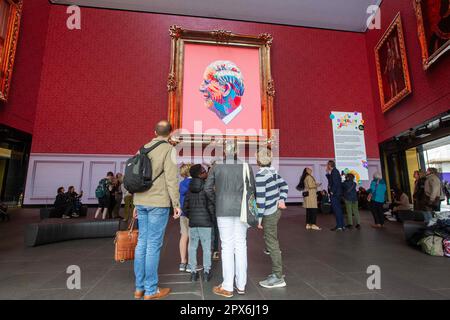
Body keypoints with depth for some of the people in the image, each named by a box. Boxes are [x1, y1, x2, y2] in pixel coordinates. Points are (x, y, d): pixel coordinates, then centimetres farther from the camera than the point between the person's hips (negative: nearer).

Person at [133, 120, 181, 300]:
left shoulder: (144, 148, 14)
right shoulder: (169, 149, -6)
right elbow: (171, 179, -13)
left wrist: (136, 204, 20)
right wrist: (176, 204, -8)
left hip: (141, 202, 7)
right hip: (158, 203, -7)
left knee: (142, 242, 12)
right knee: (154, 245, 0)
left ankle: (139, 287, 22)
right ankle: (151, 290, 10)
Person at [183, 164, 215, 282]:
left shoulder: (190, 189, 6)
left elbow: (185, 207, 6)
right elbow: (210, 206, -14)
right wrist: (213, 219, 0)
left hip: (192, 223, 4)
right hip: (205, 222, -4)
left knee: (192, 247, 12)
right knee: (206, 248, 7)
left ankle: (193, 272, 17)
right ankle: (206, 272, 13)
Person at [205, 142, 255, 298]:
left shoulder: (216, 167, -3)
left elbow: (208, 188, -2)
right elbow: (252, 189, 1)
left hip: (223, 210, -1)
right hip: (241, 210, 2)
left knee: (227, 246, 4)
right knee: (241, 245, 10)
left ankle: (227, 287, 13)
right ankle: (241, 285, 21)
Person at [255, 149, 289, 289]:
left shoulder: (260, 175, -20)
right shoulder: (273, 171, 5)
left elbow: (261, 199, -21)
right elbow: (284, 186, 13)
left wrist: (258, 219, -15)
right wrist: (281, 200, 3)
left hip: (269, 214, -9)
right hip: (276, 209, 9)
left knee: (272, 244, 2)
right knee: (272, 241, 20)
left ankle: (278, 278, 13)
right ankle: (277, 271, 33)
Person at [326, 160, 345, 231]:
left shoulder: (334, 171, -14)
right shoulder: (334, 171, 16)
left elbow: (335, 183, -21)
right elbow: (330, 180, 21)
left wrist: (332, 192, -17)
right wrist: (328, 173, 12)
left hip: (335, 193, -10)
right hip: (337, 193, 10)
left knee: (336, 209, -6)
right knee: (338, 209, 14)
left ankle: (339, 226, -2)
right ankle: (342, 225, 21)